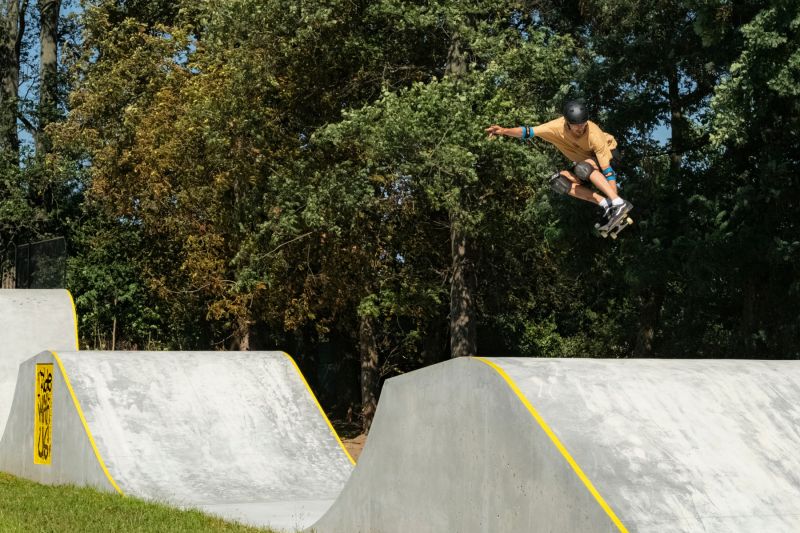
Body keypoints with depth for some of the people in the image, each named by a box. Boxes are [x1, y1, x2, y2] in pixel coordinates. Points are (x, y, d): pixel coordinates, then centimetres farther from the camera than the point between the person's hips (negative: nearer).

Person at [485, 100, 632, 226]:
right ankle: (606, 205, -20)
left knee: (583, 168, -37)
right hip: (585, 161, 5)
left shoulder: (594, 135, -36)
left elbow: (608, 171, -33)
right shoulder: (558, 127, -27)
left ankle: (620, 204, -35)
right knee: (558, 181, -20)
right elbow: (529, 132, -29)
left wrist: (614, 197, -36)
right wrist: (504, 131, -46)